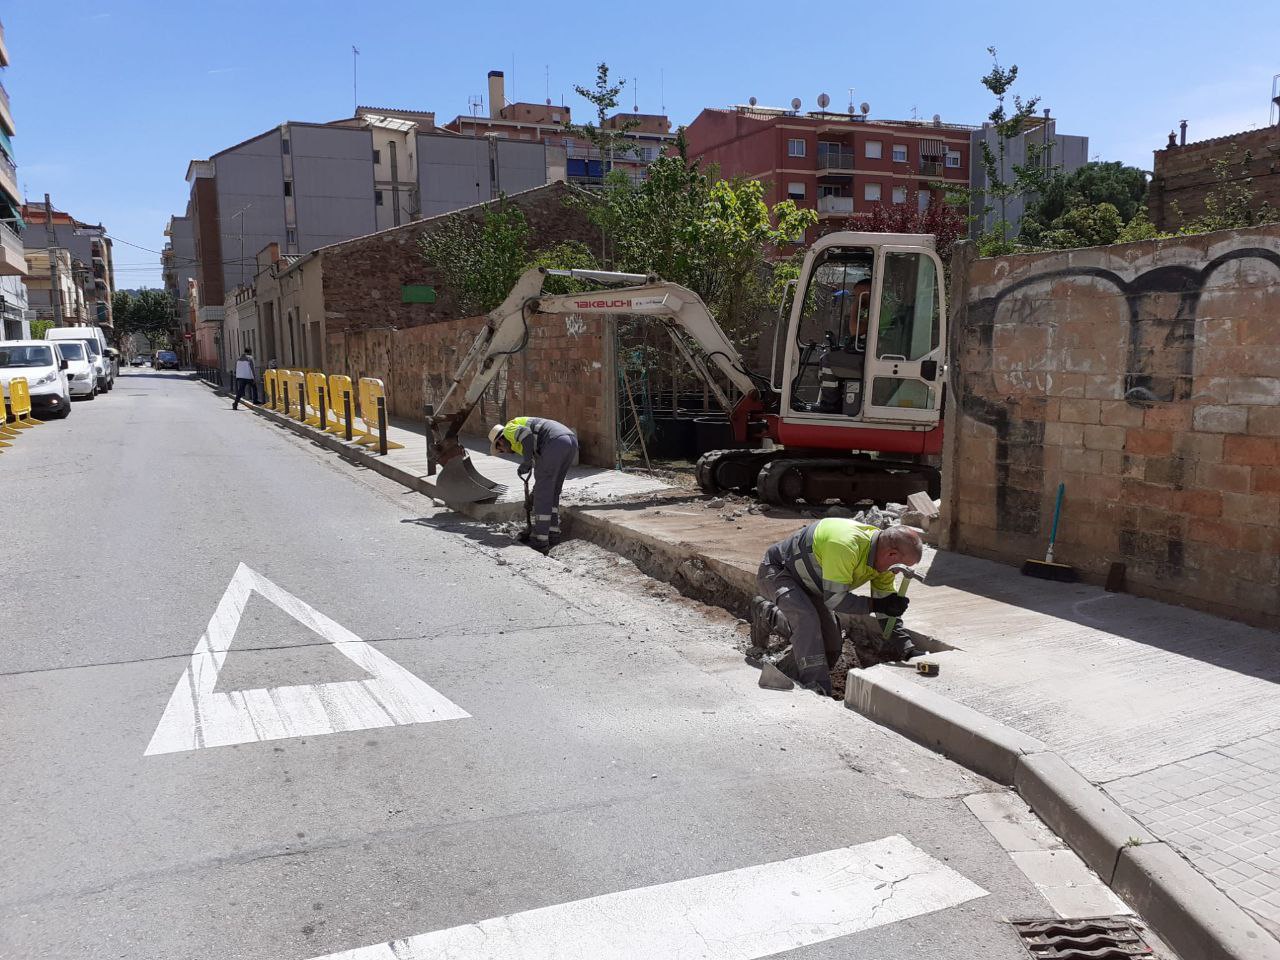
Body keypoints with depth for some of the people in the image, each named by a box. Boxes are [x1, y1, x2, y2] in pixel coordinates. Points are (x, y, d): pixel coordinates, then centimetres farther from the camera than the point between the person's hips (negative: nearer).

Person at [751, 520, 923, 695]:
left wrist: (907, 650, -11)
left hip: (807, 585, 8)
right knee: (807, 618, -34)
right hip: (776, 571, -8)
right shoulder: (845, 545, -40)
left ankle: (767, 614, 23)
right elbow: (834, 599, -35)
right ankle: (815, 691, -23)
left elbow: (887, 611, -5)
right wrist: (875, 604, -31)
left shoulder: (883, 557, -12)